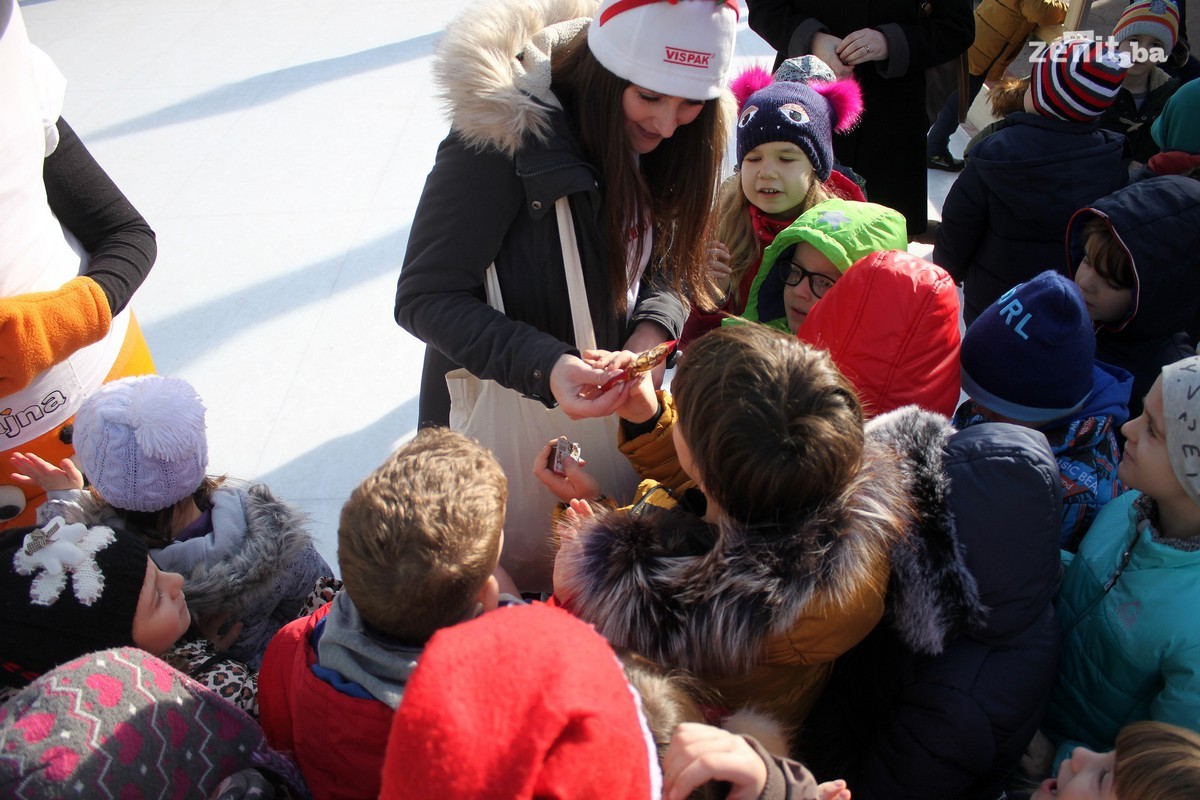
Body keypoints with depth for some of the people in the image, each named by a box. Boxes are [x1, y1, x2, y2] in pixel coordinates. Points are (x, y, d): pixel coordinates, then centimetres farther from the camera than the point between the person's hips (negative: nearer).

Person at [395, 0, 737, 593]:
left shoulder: (666, 142, -6)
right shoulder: (506, 132, -26)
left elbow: (669, 263, 2)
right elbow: (424, 298, -22)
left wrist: (653, 328, -21)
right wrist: (544, 368, -36)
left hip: (611, 402, 6)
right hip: (506, 405, -5)